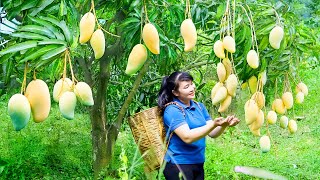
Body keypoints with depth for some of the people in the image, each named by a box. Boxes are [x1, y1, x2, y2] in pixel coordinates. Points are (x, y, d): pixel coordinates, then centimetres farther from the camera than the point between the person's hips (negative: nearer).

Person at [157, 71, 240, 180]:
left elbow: (212, 133, 6)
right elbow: (187, 137, -24)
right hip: (178, 165, -7)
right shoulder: (172, 110, -14)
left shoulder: (199, 107, 9)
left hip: (198, 163, 7)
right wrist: (214, 124, -31)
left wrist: (224, 125, -15)